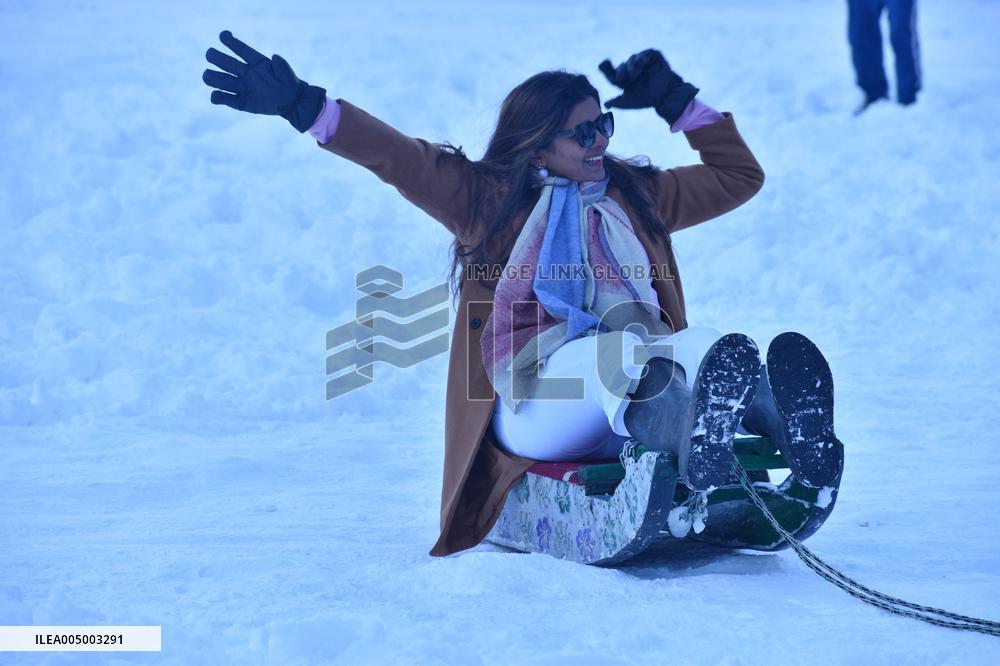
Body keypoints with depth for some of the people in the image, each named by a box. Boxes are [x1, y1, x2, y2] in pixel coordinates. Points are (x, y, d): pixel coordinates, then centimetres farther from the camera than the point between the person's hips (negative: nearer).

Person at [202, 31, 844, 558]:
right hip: (531, 405, -3)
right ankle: (694, 442, -72)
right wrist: (301, 105, -1)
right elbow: (396, 156, 9)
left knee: (710, 346, -30)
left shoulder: (636, 195, 27)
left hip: (625, 413, 4)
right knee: (626, 348, -37)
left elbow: (739, 175, 36)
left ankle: (780, 417, -67)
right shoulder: (490, 198, 17)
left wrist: (676, 100, 30)